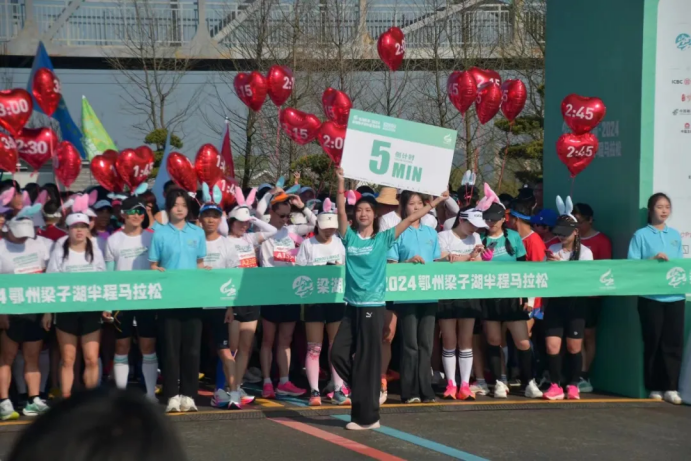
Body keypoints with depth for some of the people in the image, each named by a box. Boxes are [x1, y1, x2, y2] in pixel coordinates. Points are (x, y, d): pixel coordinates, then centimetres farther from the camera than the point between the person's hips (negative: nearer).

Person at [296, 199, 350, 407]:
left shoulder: (340, 244, 8)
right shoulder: (307, 244, -1)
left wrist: (340, 270, -9)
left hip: (336, 300, 3)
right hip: (314, 300, -3)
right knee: (314, 348, -1)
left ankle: (338, 390, 9)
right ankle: (314, 391, 3)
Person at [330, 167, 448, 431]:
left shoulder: (383, 239, 2)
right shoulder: (349, 237, 6)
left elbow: (411, 219, 0)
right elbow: (341, 211, -4)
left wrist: (437, 202, 0)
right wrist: (341, 183, -12)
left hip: (373, 307, -3)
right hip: (352, 306, 3)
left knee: (367, 361, -1)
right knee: (338, 353, -1)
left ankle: (367, 416, 6)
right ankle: (363, 392, 22)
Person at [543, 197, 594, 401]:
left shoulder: (584, 252, 0)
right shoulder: (552, 250, 8)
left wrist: (561, 265, -16)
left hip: (576, 302, -2)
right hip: (555, 301, 2)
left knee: (574, 347, 1)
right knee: (552, 346, -6)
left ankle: (573, 385, 15)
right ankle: (555, 386, 4)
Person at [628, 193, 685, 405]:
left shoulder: (676, 235, 13)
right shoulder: (641, 235, 0)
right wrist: (653, 259, -16)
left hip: (675, 296, 3)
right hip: (651, 297, -3)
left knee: (674, 342, 1)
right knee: (653, 343, 3)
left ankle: (671, 387, 5)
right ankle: (654, 387, 13)